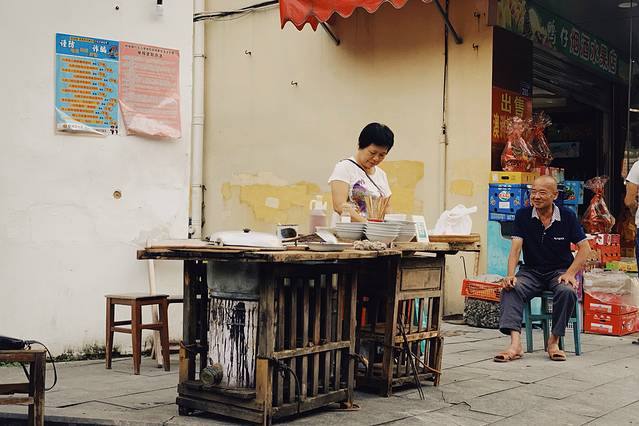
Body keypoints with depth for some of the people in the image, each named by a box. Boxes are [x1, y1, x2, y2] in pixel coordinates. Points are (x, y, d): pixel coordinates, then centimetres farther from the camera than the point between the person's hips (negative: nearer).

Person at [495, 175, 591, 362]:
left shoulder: (567, 217, -2)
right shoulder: (523, 215, 0)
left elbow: (585, 248, -2)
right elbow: (516, 247, -9)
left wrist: (570, 273, -16)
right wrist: (511, 275, -25)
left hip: (559, 271, -1)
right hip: (531, 271, 1)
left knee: (568, 291, -34)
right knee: (510, 289, -29)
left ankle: (553, 341, -16)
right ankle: (515, 344, -39)